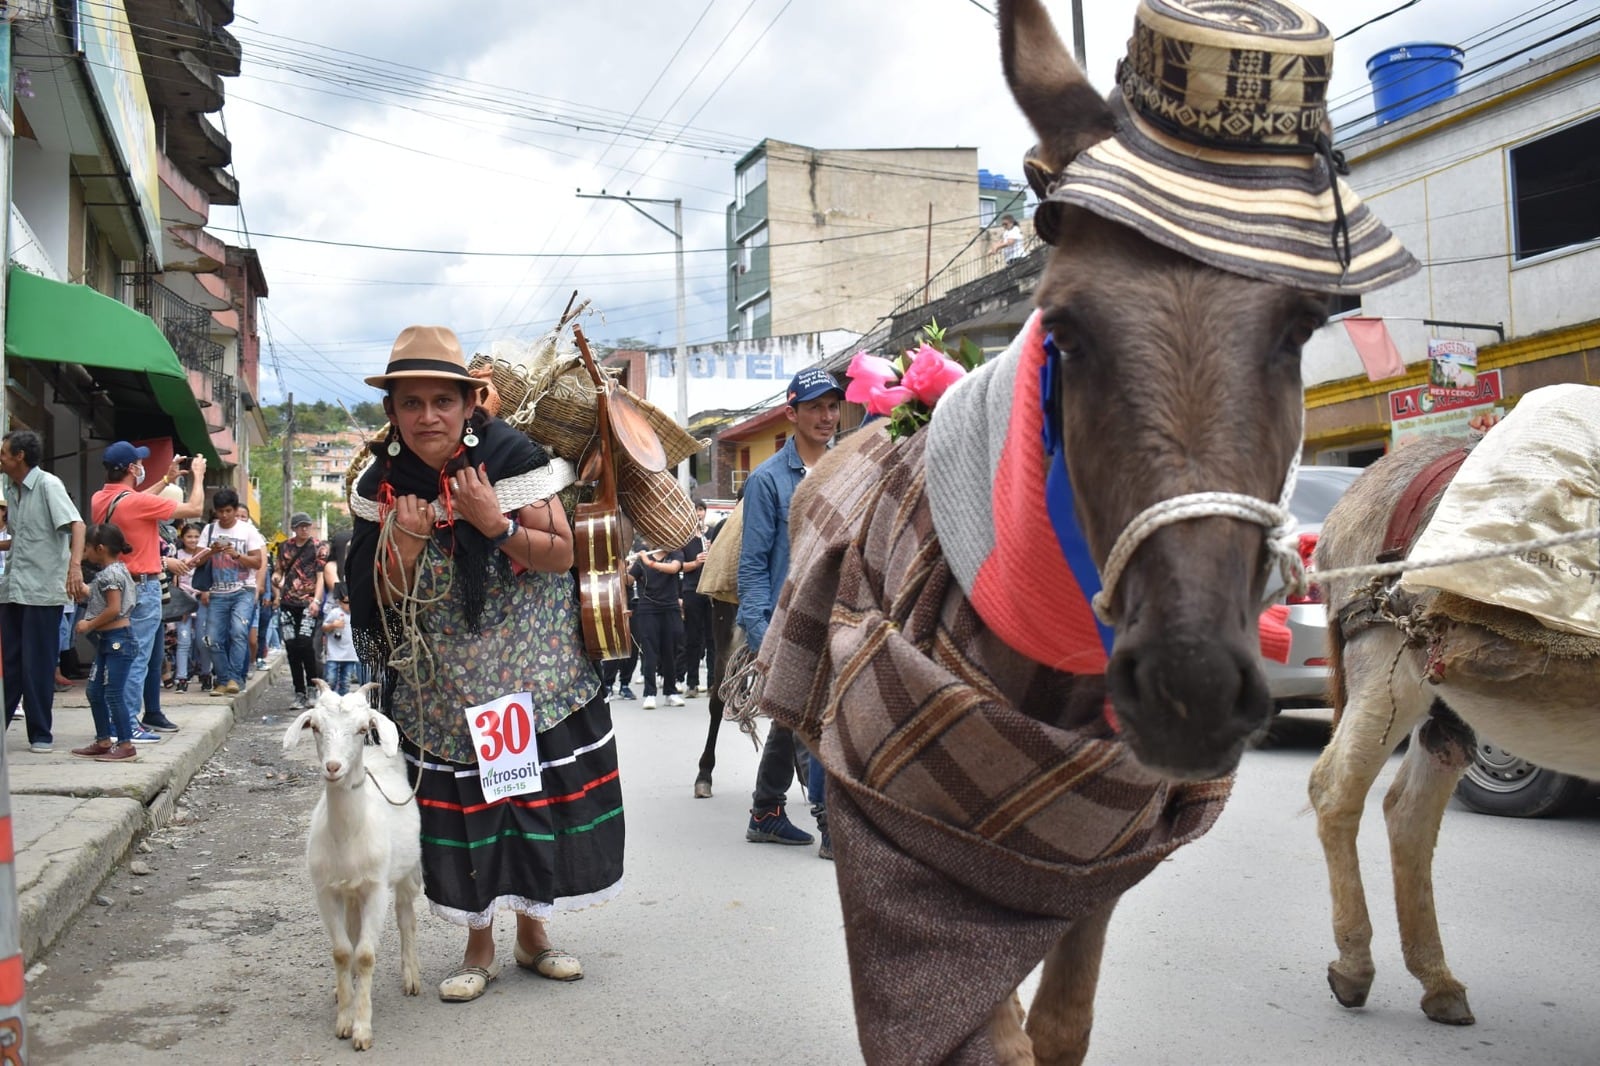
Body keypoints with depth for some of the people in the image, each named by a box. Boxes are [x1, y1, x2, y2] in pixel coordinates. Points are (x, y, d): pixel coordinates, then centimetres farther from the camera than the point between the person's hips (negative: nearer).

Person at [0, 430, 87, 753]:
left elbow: (76, 524, -22)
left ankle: (41, 734, 9)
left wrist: (75, 565, -35)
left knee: (38, 665, 0)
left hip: (42, 590, -7)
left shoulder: (48, 484, -9)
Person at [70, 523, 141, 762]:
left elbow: (114, 609, -21)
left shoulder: (110, 574, -15)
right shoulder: (114, 571, 14)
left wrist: (89, 625, -12)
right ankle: (104, 741, 22)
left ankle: (126, 745, -3)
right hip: (107, 640, 11)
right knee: (95, 692, 14)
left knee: (114, 694, -7)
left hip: (117, 639, -11)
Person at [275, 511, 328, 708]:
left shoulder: (319, 547, 3)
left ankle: (313, 688, -2)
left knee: (305, 645, -17)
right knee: (292, 649, 3)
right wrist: (276, 577, -4)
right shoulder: (284, 547, 13)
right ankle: (300, 694, 10)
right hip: (288, 603, 4)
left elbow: (320, 576, -3)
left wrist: (316, 600, -16)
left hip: (309, 603, -4)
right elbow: (280, 570, 21)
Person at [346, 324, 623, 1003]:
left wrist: (496, 523, -24)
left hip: (531, 677, -2)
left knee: (538, 799, 6)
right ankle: (479, 948, 25)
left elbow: (561, 554, -10)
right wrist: (405, 543, -18)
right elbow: (384, 599, 1)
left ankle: (533, 932, 29)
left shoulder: (511, 459, -11)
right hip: (444, 691, 2)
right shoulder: (385, 484, -2)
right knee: (462, 807, 5)